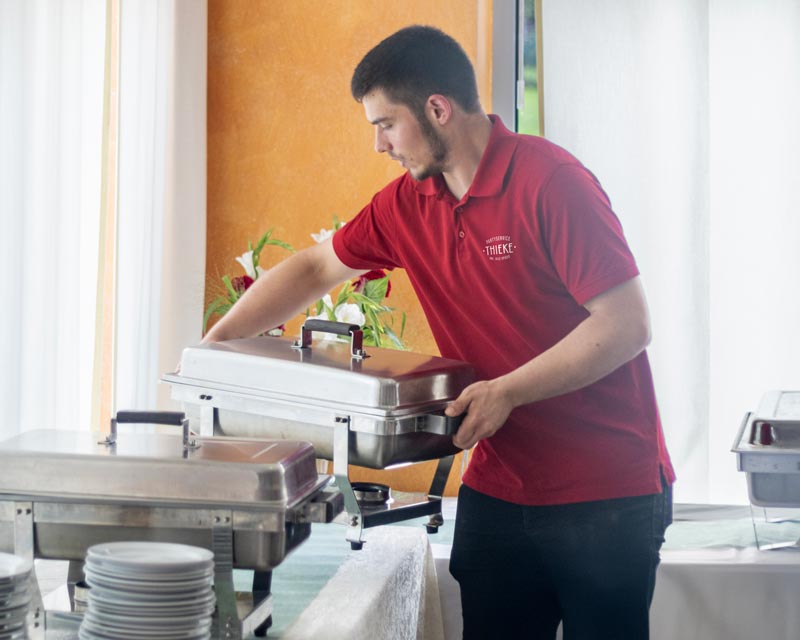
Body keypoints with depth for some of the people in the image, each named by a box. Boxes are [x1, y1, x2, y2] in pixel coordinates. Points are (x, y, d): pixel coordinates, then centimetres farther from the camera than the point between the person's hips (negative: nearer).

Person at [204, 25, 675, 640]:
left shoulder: (550, 180, -15)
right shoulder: (407, 204, 6)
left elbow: (627, 324, -17)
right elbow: (315, 268, 19)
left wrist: (507, 391, -19)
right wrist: (214, 343, 14)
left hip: (606, 497, -6)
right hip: (497, 491, 6)